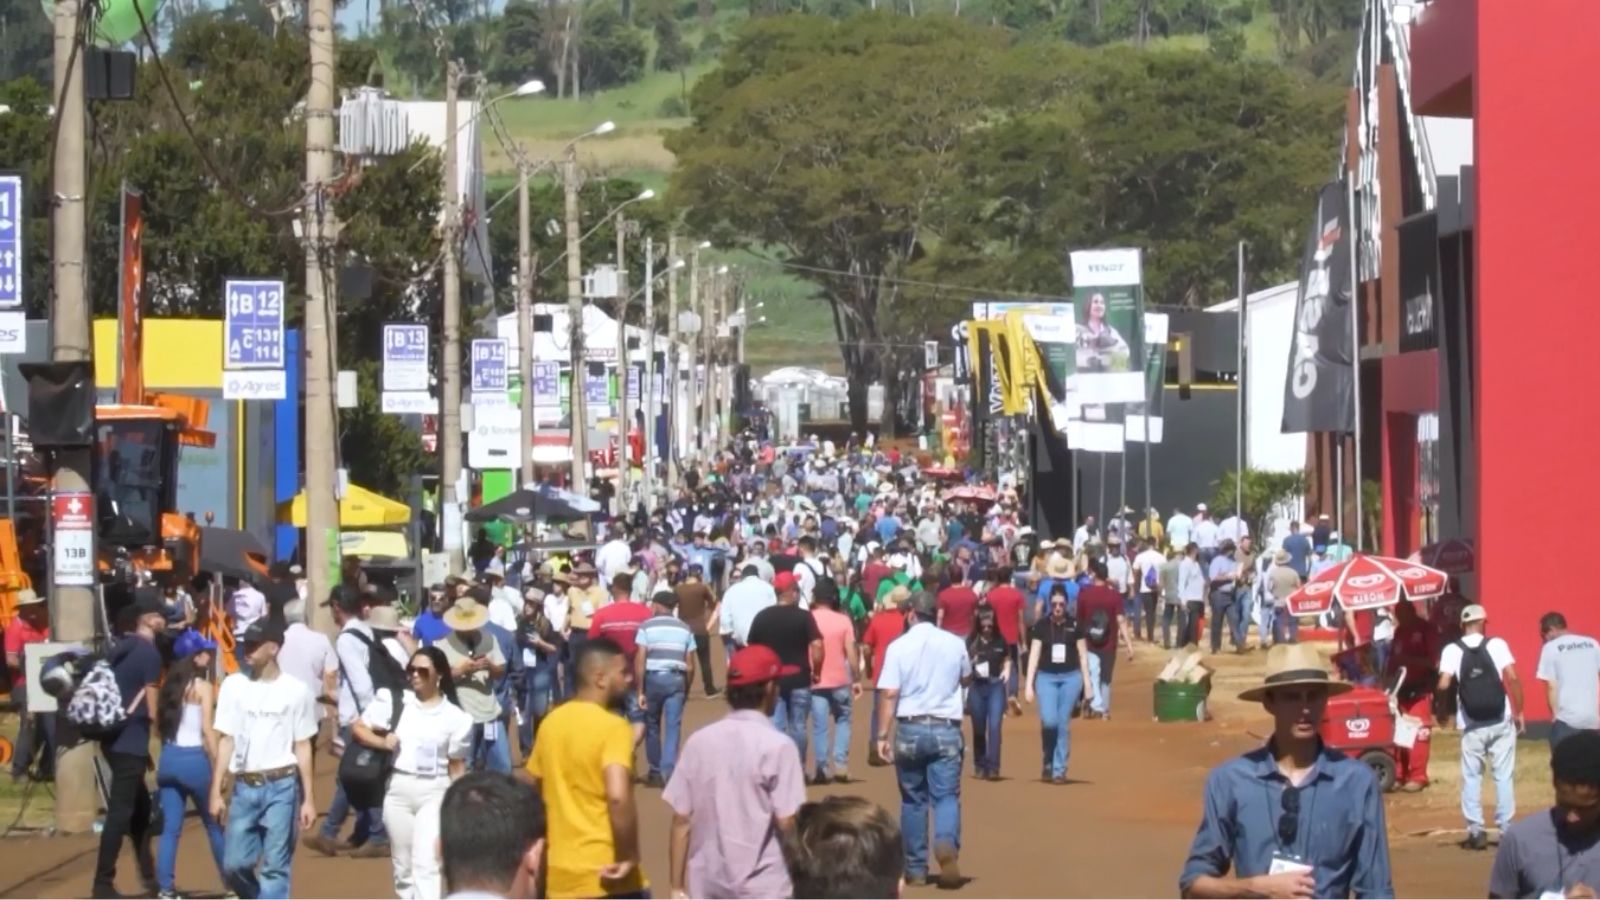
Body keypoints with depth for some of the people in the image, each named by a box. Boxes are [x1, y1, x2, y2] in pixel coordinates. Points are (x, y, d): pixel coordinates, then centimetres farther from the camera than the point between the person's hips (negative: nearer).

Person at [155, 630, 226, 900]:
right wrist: (218, 766, -11)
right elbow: (207, 729, -13)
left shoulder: (169, 685, 9)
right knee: (214, 825, 8)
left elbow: (159, 725, 9)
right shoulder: (202, 687, -8)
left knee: (170, 828, 5)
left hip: (168, 758, 5)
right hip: (193, 758, -5)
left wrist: (169, 750, 15)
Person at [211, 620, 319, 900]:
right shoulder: (233, 685, 4)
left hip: (281, 786, -3)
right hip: (244, 786, 3)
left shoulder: (295, 690, -2)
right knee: (234, 865, 2)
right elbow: (226, 740, 6)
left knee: (275, 867, -1)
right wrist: (216, 791, 2)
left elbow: (303, 746, 1)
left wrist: (309, 798, -1)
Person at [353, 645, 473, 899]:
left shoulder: (455, 717, 0)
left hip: (435, 792, -2)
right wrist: (382, 742, -14)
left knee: (426, 865, -14)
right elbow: (358, 729, 5)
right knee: (403, 866, 11)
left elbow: (457, 766, 5)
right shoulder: (394, 701, 2)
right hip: (398, 788, 2)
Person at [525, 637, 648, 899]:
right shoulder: (612, 727, -14)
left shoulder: (551, 723, 9)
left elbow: (537, 796, 18)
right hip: (607, 875, -7)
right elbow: (618, 796, -28)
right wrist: (629, 856, -18)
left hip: (561, 874, 7)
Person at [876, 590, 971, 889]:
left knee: (913, 800, 11)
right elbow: (966, 679, 20)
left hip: (909, 729, -1)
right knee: (946, 795, 1)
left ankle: (916, 869, 15)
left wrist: (883, 735, -3)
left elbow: (890, 695, -8)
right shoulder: (955, 644, 3)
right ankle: (947, 843, -29)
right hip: (946, 728, 1)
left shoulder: (899, 646, -4)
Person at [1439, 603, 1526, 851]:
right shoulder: (1497, 645, -3)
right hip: (1500, 721, 0)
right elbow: (1512, 678, -10)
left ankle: (1475, 830, 4)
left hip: (1472, 725, 0)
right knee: (1504, 775, 7)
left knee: (1471, 777, 9)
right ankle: (1506, 828, 5)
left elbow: (1444, 685, -11)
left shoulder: (1452, 650, -2)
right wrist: (1519, 711, -2)